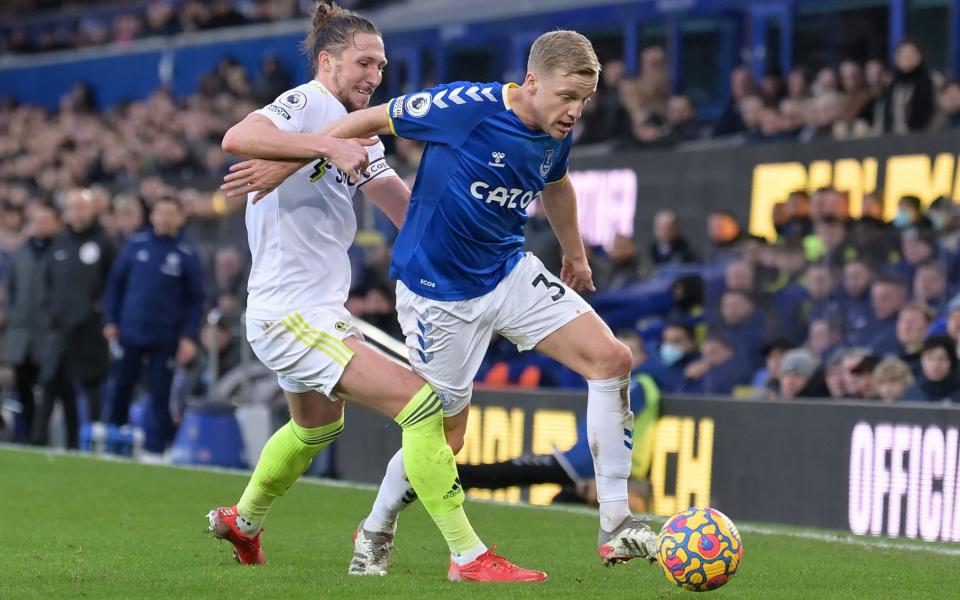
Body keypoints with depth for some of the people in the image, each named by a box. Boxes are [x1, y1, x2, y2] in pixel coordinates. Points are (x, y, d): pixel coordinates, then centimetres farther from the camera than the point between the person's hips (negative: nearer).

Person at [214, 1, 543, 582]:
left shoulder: (359, 135, 14)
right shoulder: (307, 104, -14)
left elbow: (408, 209, 9)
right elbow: (238, 138, -34)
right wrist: (328, 145, -41)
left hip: (323, 312, 11)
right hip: (291, 316, -11)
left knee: (317, 427, 35)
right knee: (421, 403, -19)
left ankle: (243, 522, 58)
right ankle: (469, 558, -18)